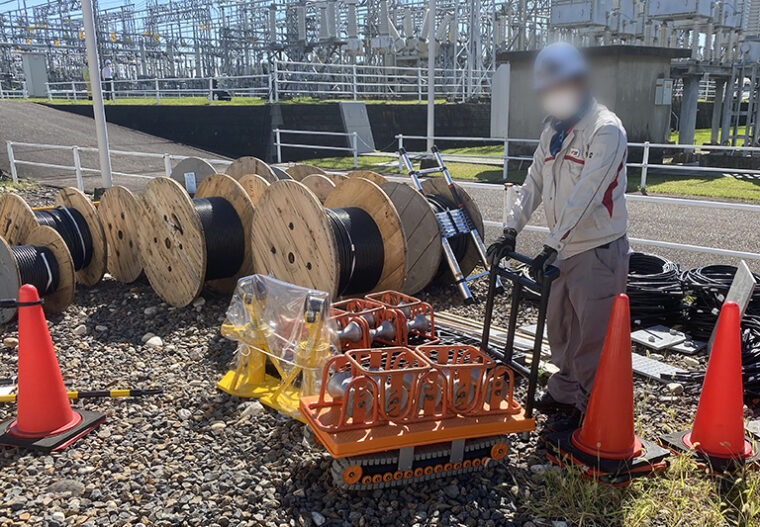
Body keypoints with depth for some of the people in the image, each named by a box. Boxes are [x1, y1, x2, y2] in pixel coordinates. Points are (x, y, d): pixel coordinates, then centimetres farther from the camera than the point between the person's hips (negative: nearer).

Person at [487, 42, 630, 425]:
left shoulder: (606, 129, -15)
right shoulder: (553, 130, 11)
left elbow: (584, 197, -23)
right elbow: (534, 182, 12)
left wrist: (551, 248, -27)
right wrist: (511, 230, 2)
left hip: (598, 251, -8)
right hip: (562, 250, 8)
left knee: (593, 337, 1)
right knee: (559, 327, 18)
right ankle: (564, 393, 36)